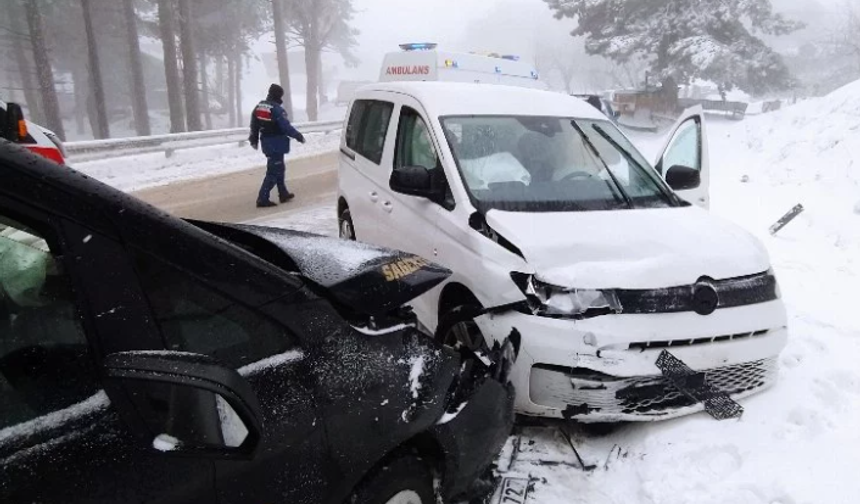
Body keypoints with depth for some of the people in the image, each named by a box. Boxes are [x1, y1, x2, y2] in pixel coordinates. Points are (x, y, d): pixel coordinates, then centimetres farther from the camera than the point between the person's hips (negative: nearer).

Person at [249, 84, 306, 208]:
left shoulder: (259, 107, 7)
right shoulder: (277, 109, -19)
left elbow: (254, 125, 13)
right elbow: (286, 127, -19)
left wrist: (254, 139, 24)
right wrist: (299, 136, -6)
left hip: (266, 143, 9)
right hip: (277, 144, -9)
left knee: (279, 168, 21)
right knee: (273, 171, -4)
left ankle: (283, 194, 31)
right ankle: (262, 199, -5)